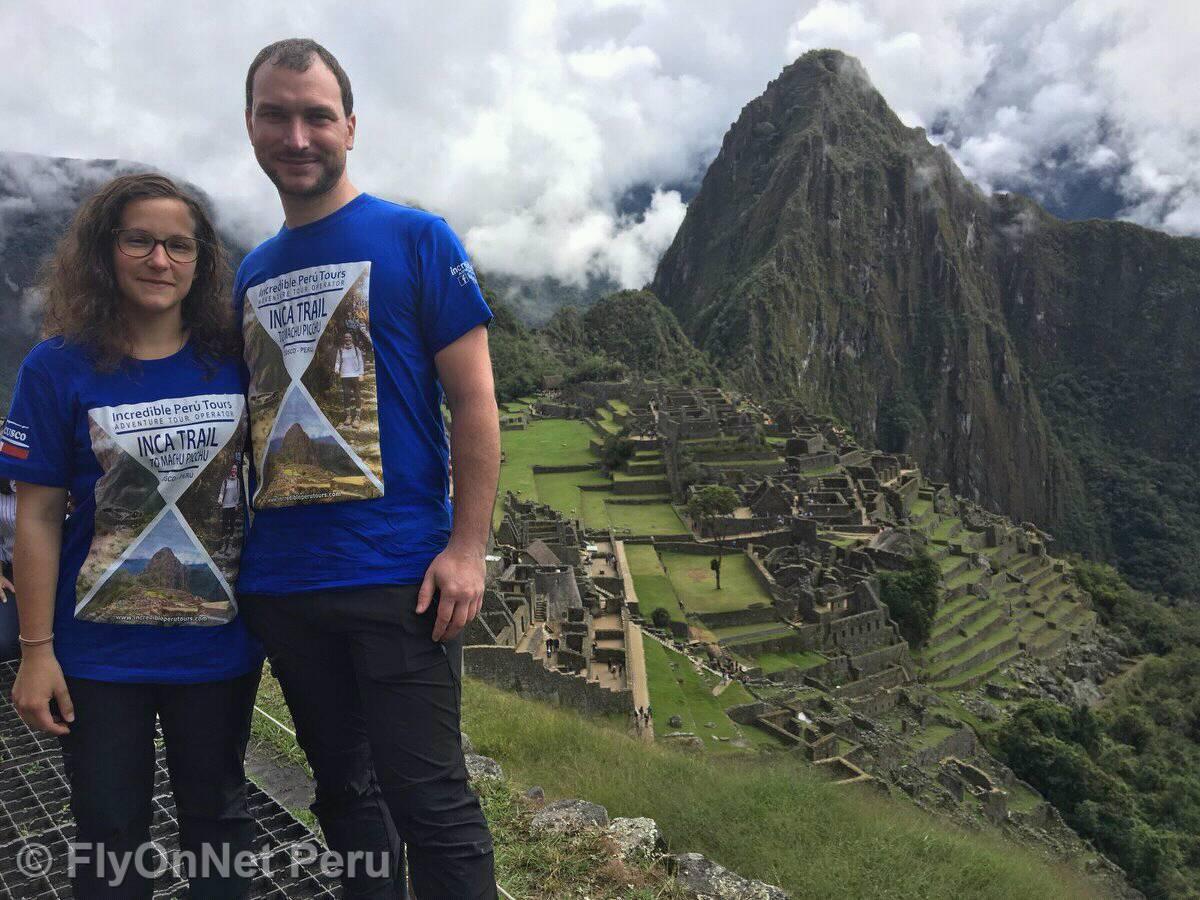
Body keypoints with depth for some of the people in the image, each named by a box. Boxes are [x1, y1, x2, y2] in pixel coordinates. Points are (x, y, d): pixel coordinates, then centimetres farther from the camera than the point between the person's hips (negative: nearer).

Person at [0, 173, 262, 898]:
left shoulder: (236, 361, -2)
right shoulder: (59, 369, -6)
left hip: (220, 641, 1)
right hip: (102, 651, -1)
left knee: (219, 814, 18)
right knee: (110, 835, 15)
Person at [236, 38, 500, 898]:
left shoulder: (417, 240, -3)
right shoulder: (252, 272, 13)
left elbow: (475, 401, -8)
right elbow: (253, 415, 19)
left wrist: (467, 548, -16)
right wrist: (234, 549, 11)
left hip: (397, 578, -5)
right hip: (278, 585, 6)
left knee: (429, 801, 1)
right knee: (344, 794, 18)